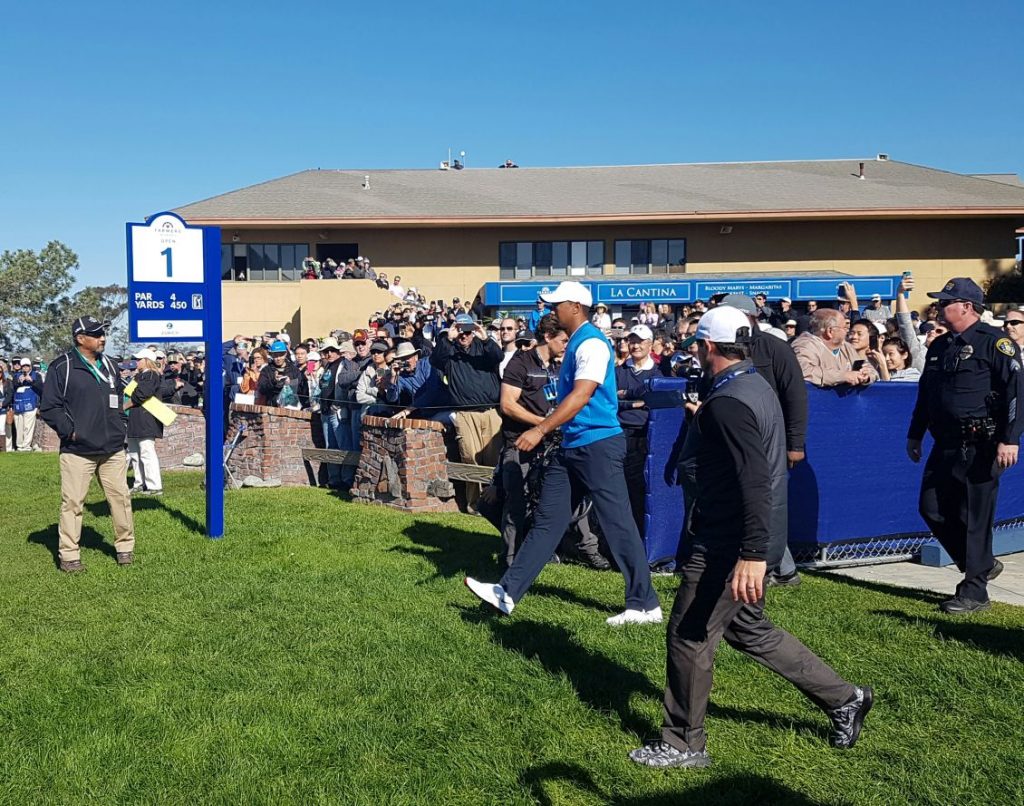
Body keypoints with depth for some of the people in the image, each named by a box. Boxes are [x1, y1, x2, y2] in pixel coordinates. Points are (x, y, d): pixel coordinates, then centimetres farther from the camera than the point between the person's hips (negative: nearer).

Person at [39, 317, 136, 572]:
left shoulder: (109, 365, 14)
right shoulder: (62, 367, -5)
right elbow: (49, 407, -5)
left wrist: (121, 426, 14)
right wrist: (70, 431, -11)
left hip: (113, 449, 5)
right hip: (77, 450, -5)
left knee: (121, 497, 6)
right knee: (72, 502, -1)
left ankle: (125, 546, 19)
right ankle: (69, 555, 10)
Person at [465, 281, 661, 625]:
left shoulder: (592, 343, -15)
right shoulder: (575, 343, 15)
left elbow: (581, 396, -24)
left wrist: (540, 430, -27)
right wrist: (547, 430, 22)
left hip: (598, 445, -10)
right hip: (572, 447, 10)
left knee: (617, 524, -3)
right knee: (547, 520, 9)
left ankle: (645, 605, 8)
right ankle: (508, 593, 12)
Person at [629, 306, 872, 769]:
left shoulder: (727, 402, -21)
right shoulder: (756, 386, 10)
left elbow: (754, 480, -29)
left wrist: (753, 553, -31)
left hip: (725, 544, -10)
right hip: (741, 539, 10)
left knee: (689, 636, 2)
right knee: (749, 630, 22)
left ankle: (683, 744, 17)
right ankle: (842, 697, 29)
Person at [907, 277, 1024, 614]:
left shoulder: (995, 342, -8)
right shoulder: (939, 346, 16)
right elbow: (925, 393, 23)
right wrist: (915, 434, 22)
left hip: (980, 447, -8)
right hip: (945, 446, 8)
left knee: (975, 517, -2)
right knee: (932, 509, 8)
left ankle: (974, 592, 8)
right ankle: (983, 564, 27)